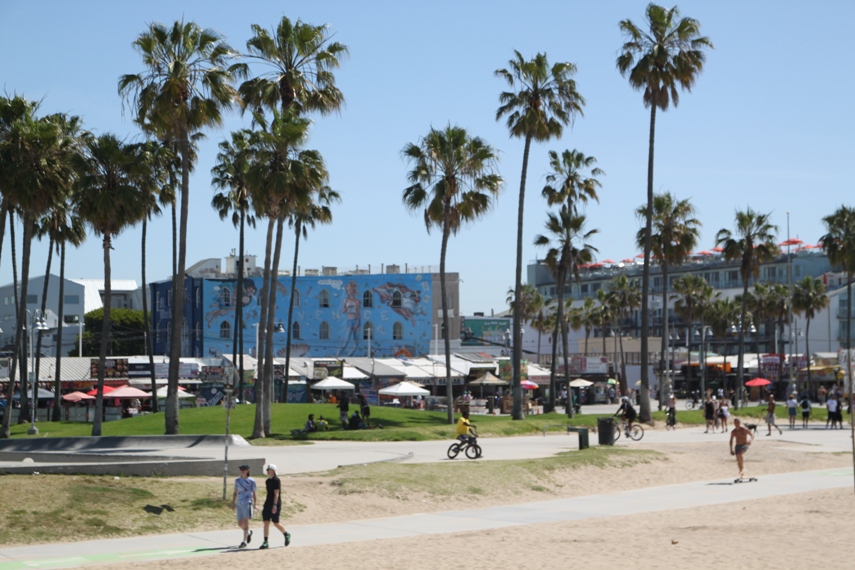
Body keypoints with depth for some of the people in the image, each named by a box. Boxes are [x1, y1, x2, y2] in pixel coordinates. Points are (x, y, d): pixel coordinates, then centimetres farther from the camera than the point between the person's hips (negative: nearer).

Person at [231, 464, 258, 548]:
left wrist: (254, 504, 8)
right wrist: (233, 503, 9)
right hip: (239, 504, 4)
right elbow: (235, 493, 16)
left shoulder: (251, 481, 1)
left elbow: (254, 493, 7)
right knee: (240, 524, 7)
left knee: (245, 521, -14)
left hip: (247, 503, -4)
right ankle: (248, 533, 37)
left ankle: (244, 541, -15)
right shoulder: (237, 480, 11)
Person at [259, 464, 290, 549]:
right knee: (266, 522, -2)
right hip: (268, 504, 8)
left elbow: (276, 494, -16)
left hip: (275, 505, -8)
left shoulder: (276, 480, -11)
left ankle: (287, 535, 24)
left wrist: (275, 505, -22)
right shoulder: (267, 481, 14)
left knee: (276, 523, -2)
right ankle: (265, 542, -5)